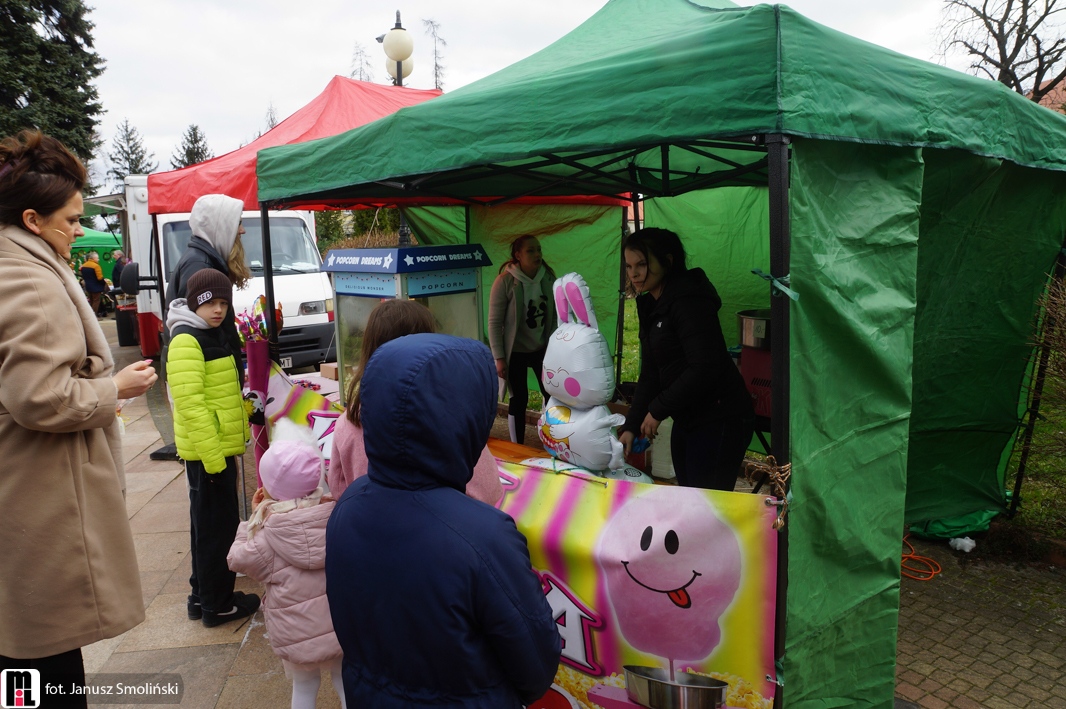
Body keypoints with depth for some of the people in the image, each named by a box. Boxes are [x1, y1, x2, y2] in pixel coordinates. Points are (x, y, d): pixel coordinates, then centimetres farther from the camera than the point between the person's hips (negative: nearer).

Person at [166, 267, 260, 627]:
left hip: (220, 447, 10)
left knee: (209, 524, 17)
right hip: (207, 450, -10)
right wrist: (212, 455, -24)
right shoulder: (187, 340, -16)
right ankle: (216, 605, 13)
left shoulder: (212, 334, 14)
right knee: (217, 526, 0)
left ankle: (203, 596, 30)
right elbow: (190, 402, -23)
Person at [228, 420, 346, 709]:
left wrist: (254, 517, 1)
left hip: (296, 633, -2)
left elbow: (240, 559, -1)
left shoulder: (270, 532, -18)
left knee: (304, 686, 20)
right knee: (343, 678, 22)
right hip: (339, 624, 2)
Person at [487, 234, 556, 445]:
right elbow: (494, 323, -13)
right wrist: (499, 358, -14)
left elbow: (555, 315, 4)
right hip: (516, 351, -4)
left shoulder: (548, 278, -4)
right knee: (519, 400, 4)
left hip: (542, 349, 4)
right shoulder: (505, 281, -16)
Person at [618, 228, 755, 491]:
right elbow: (650, 373, 12)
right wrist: (631, 427, 4)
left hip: (718, 421, -9)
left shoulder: (688, 301, -16)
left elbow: (704, 368, -23)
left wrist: (658, 410, -15)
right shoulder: (651, 306, 12)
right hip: (687, 420, 9)